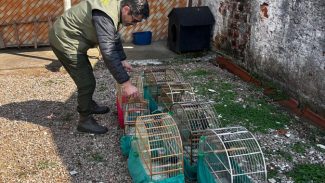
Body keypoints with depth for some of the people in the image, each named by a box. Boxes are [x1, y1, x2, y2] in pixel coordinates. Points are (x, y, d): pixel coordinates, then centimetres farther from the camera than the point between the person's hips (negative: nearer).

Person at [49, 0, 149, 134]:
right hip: (64, 41, -10)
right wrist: (126, 83, -35)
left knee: (87, 77, 23)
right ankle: (85, 121, 11)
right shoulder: (105, 16, -32)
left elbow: (114, 38, 14)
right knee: (87, 83, -5)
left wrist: (122, 60, 9)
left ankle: (89, 106, 44)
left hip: (67, 37, 10)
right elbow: (108, 53, -37)